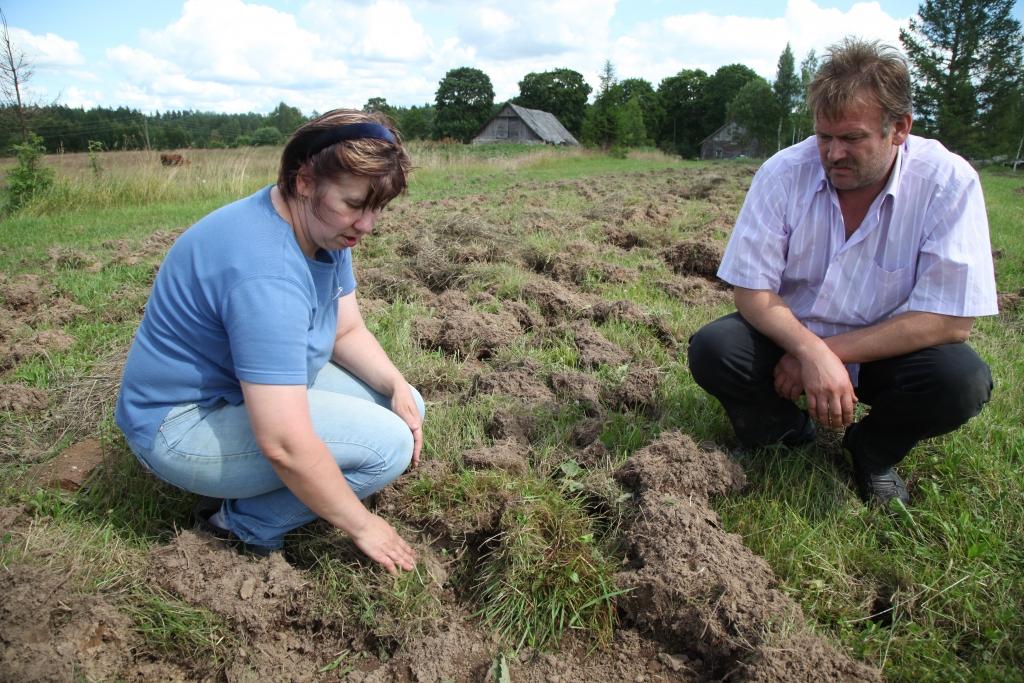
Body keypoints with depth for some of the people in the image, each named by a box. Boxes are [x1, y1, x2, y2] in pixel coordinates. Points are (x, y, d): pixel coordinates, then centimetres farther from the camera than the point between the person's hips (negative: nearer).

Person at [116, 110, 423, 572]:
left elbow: (348, 331, 5)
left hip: (255, 389, 10)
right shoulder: (267, 272, -34)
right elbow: (284, 445, -35)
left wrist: (397, 386, -13)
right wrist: (361, 526, -23)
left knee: (405, 408, 3)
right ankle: (249, 525, -3)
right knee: (388, 442, -23)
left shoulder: (325, 227, -3)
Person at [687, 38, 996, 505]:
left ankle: (872, 449, 5)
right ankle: (787, 429, 6)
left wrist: (834, 352, -25)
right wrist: (812, 352, -33)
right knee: (711, 351, -26)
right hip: (790, 337, 1)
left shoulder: (948, 181, -18)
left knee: (963, 378, -29)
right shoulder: (783, 174, -16)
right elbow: (752, 292, -15)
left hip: (886, 350, 0)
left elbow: (950, 319, -20)